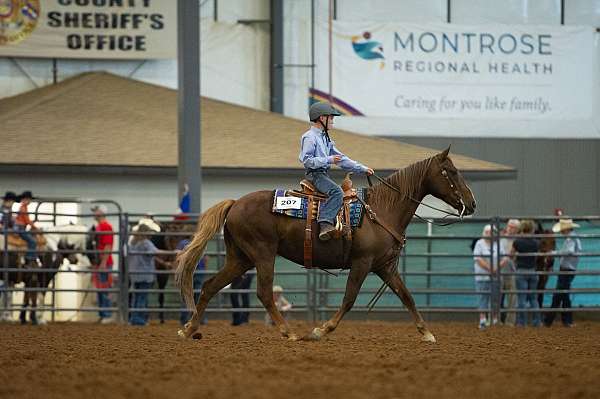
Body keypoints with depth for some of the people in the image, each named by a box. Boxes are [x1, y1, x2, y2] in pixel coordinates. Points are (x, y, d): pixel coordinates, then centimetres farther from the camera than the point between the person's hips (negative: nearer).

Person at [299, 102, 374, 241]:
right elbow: (307, 160, -17)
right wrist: (329, 160, -21)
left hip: (324, 175, 10)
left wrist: (362, 168, 16)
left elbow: (341, 159, 22)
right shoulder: (310, 137, -8)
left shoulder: (325, 138, 21)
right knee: (336, 192, -31)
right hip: (315, 174, -10)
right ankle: (325, 224, -41)